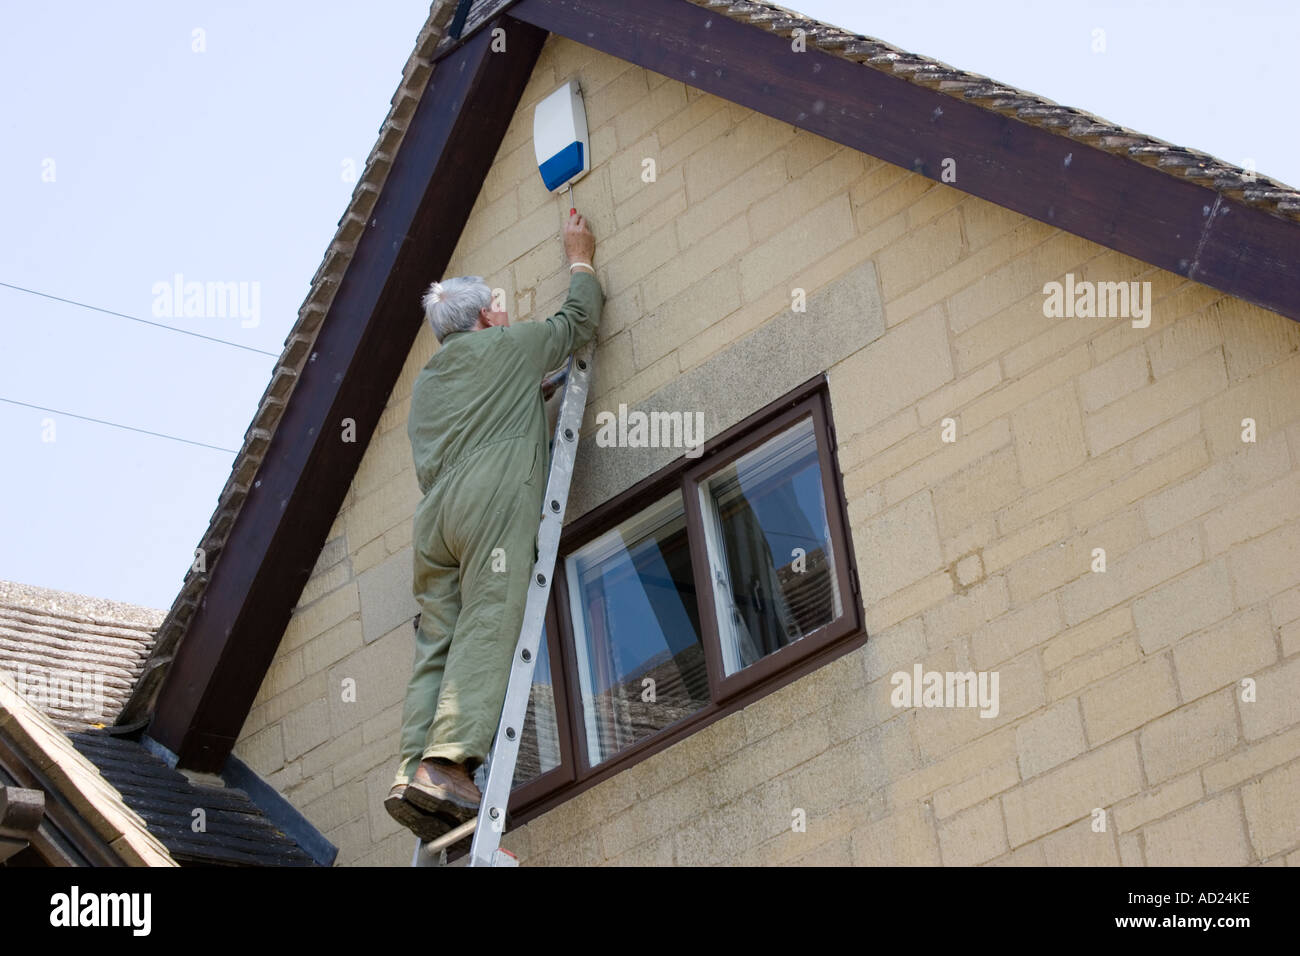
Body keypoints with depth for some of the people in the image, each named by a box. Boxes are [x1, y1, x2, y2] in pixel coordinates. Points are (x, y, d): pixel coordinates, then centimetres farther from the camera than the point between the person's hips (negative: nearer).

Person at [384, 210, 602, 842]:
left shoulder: (427, 382, 32)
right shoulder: (506, 347, 14)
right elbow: (579, 321, 25)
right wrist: (580, 261, 41)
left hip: (434, 514, 7)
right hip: (493, 499, -7)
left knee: (437, 644, -3)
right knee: (487, 630, -17)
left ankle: (414, 770, -21)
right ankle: (448, 763, -34)